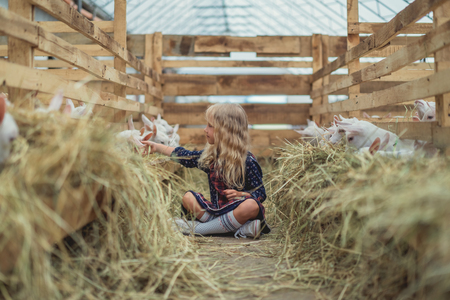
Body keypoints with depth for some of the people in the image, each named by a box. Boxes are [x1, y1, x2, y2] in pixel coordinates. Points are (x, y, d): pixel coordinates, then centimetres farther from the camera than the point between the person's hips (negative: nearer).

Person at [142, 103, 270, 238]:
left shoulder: (247, 161, -11)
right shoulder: (209, 155, 6)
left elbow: (260, 193, -7)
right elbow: (185, 156, 17)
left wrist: (240, 194, -24)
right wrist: (156, 147, 19)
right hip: (216, 209, 5)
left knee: (251, 205, -37)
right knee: (188, 197, -12)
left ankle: (197, 228, -24)